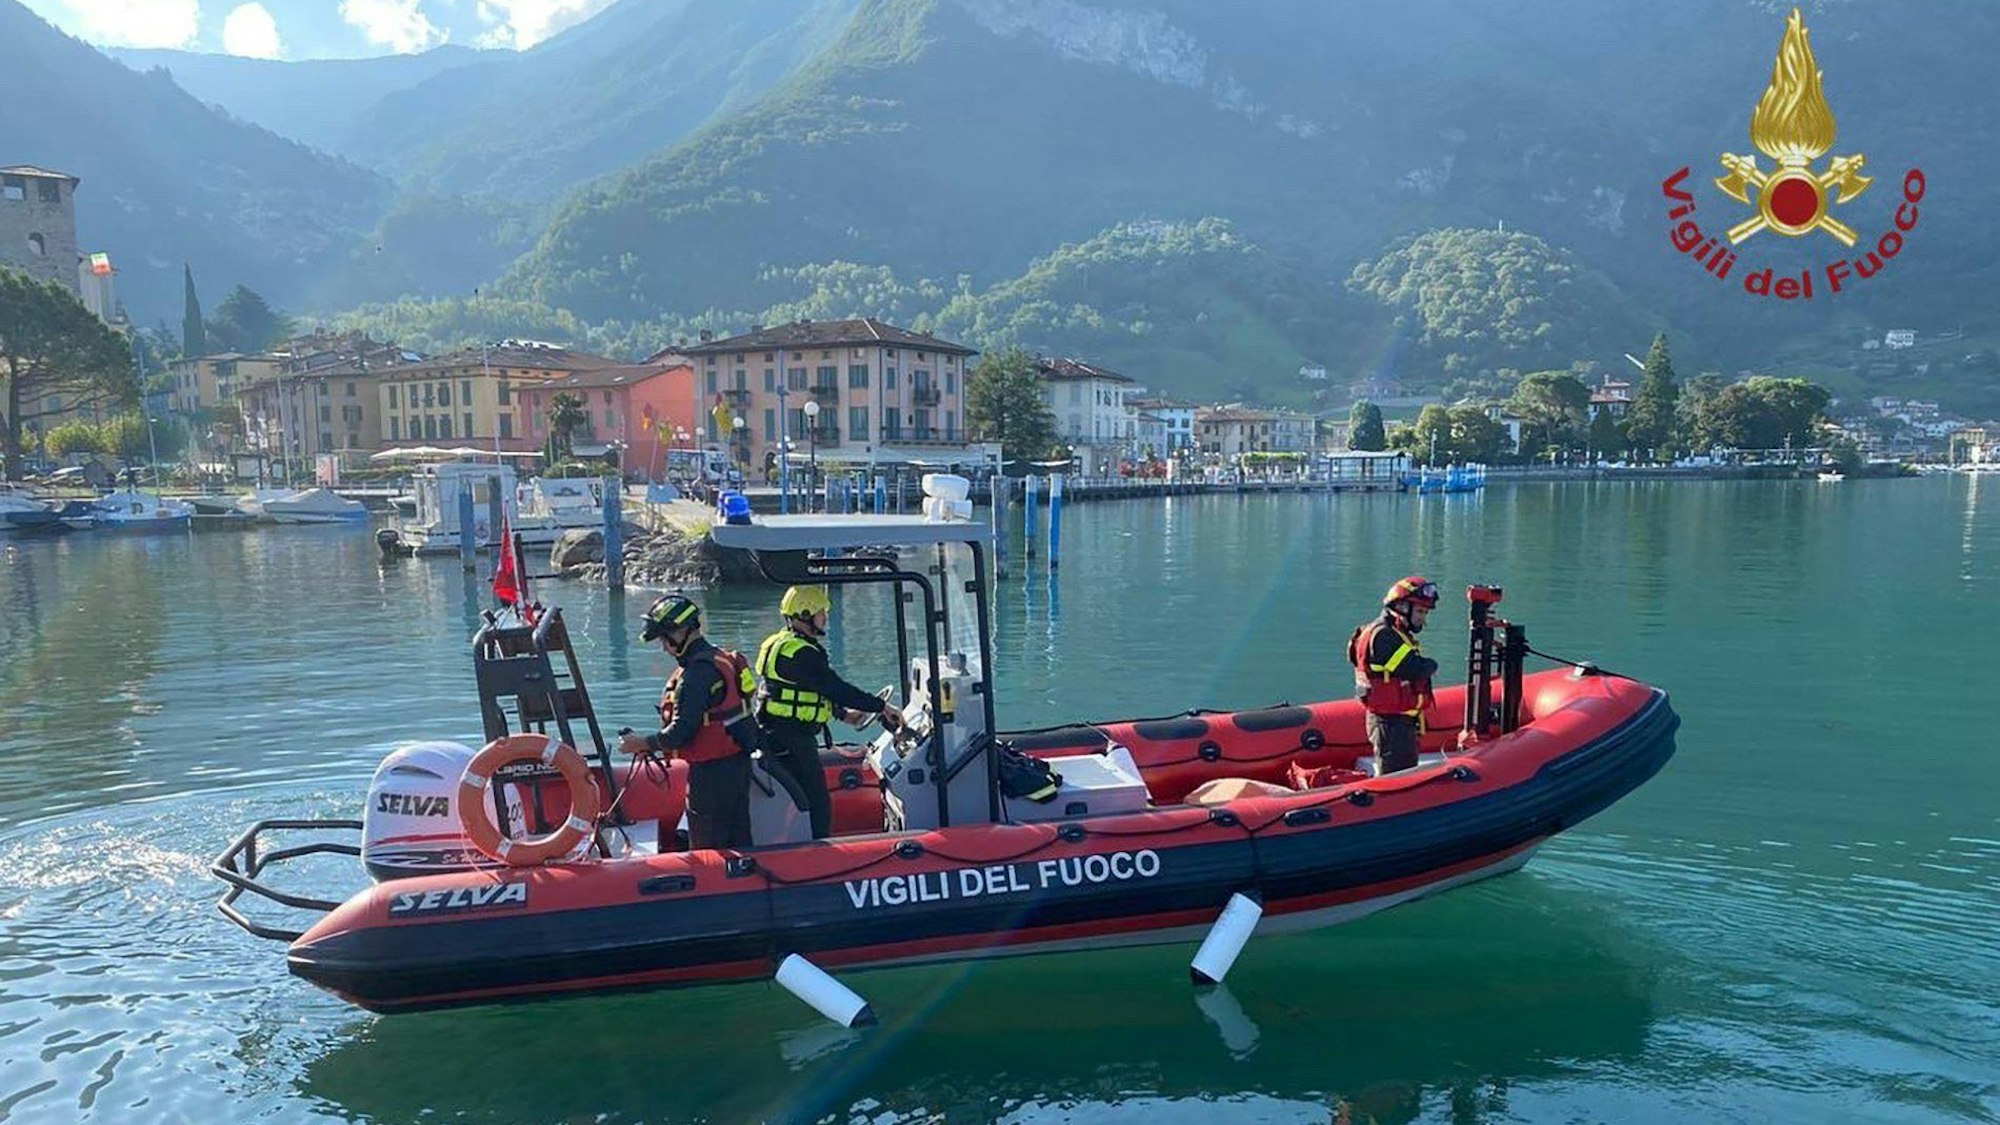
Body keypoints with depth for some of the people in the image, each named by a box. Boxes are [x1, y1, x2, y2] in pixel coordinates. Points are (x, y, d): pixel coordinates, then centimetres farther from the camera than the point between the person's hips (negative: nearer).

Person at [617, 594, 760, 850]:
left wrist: (642, 744, -7)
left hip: (712, 771, -10)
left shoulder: (697, 672, -20)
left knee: (707, 849, 2)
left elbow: (682, 731, -22)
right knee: (738, 843, 17)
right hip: (738, 762, 10)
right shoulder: (721, 659, 11)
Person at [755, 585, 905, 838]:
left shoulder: (781, 644, 15)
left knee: (812, 799, 18)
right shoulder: (800, 652, -19)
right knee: (818, 803, -6)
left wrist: (845, 714, 22)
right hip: (792, 740, -11)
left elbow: (819, 690, 23)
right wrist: (882, 707, -17)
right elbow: (835, 688, -22)